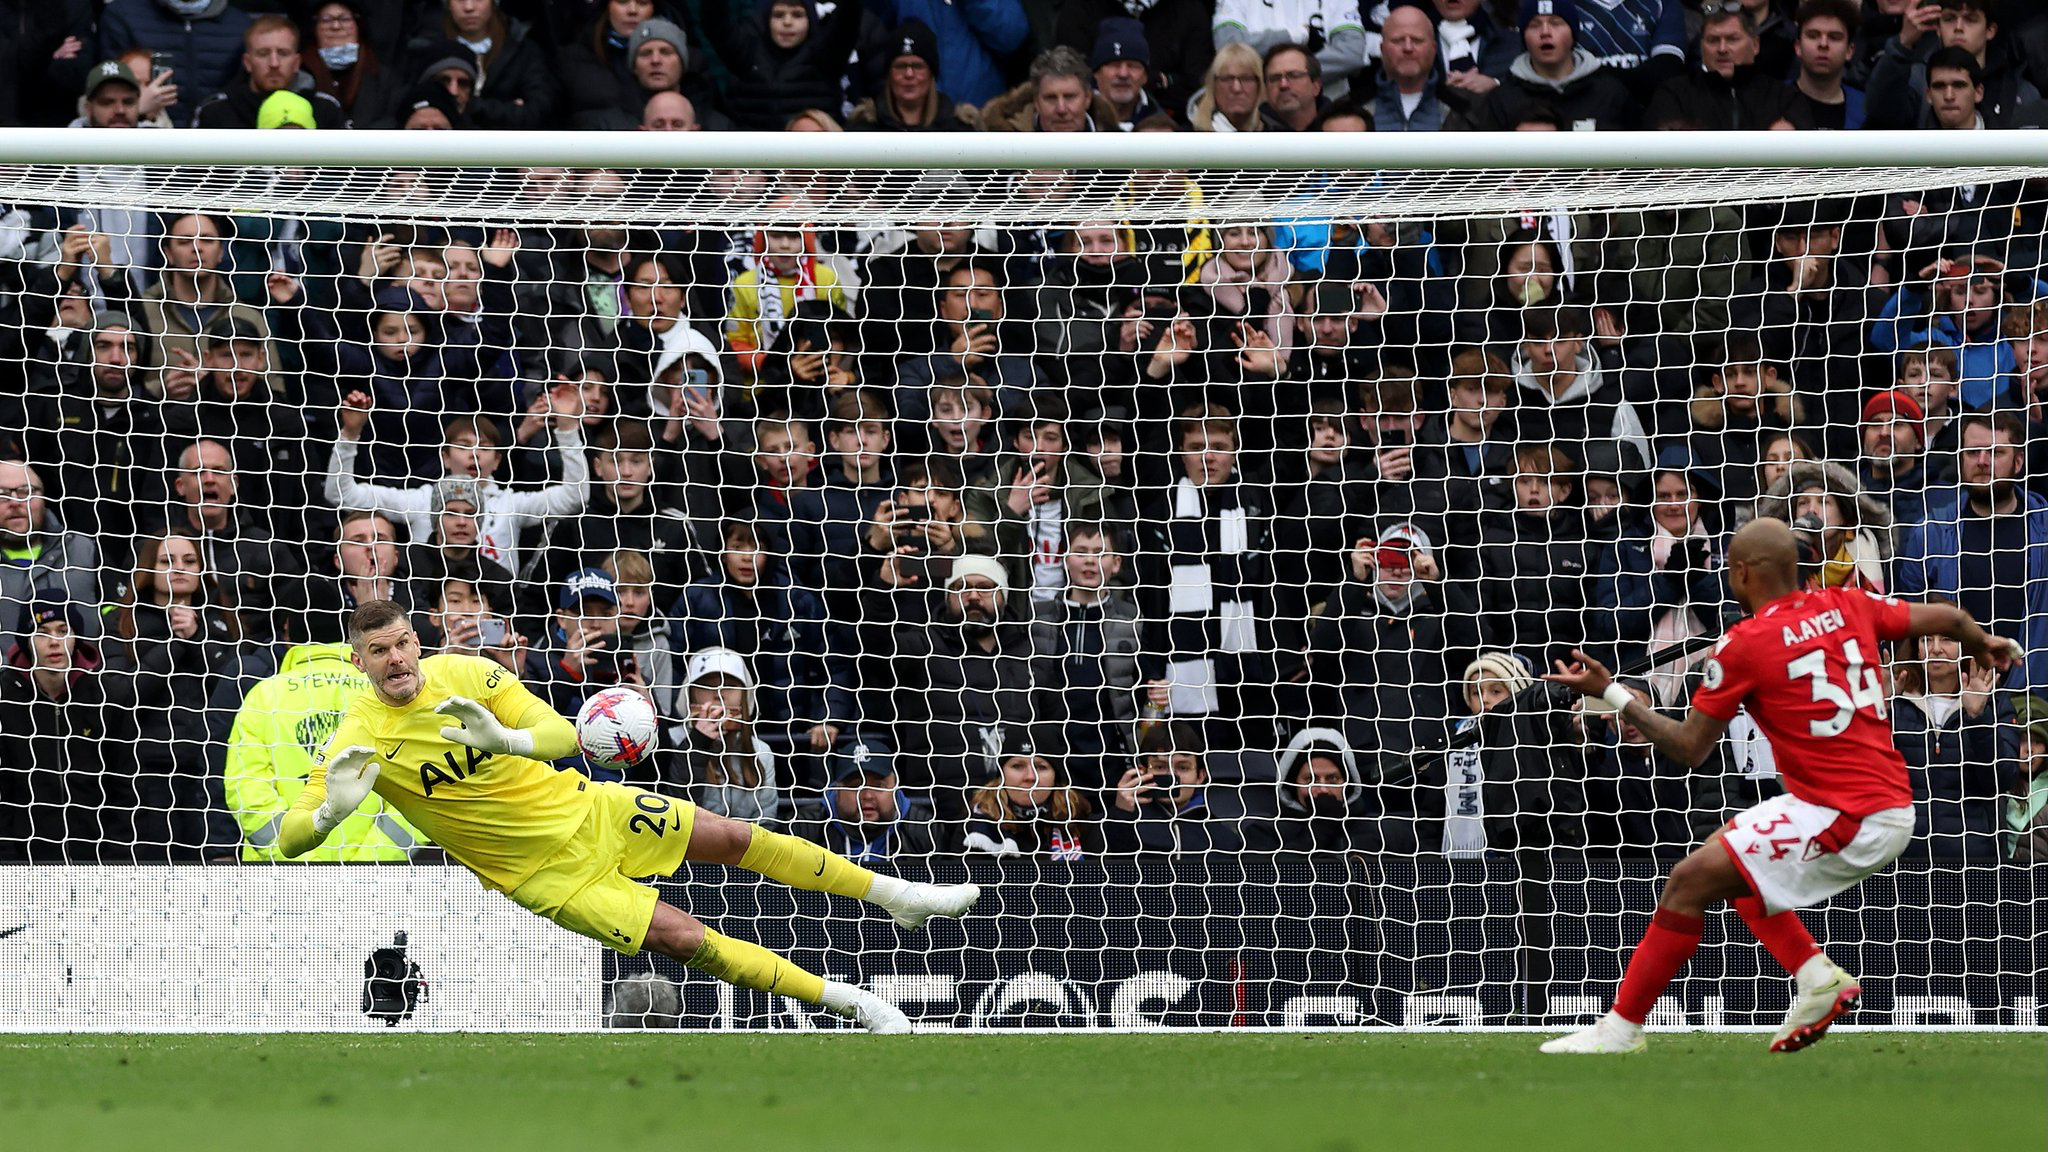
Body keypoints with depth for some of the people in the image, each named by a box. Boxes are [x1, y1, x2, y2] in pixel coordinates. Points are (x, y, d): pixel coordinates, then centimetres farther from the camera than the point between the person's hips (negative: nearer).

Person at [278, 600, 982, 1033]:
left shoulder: (463, 674, -11)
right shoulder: (360, 739, -18)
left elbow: (563, 735, -10)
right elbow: (289, 839, -20)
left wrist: (509, 739, -35)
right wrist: (332, 812, -44)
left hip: (583, 810, 3)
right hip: (544, 873, -3)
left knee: (733, 838, 4)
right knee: (688, 939, -11)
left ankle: (895, 895, 23)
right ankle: (847, 1000, 4)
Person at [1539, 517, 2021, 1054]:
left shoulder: (1743, 645, -9)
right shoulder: (1847, 607, 9)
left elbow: (1688, 748, -3)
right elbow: (1948, 618, 16)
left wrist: (1611, 694, 6)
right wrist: (1985, 644, 39)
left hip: (1843, 818, -8)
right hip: (1892, 811, 8)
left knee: (1690, 880, -6)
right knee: (1725, 854, 23)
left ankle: (1621, 1027, -7)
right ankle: (1819, 977, 13)